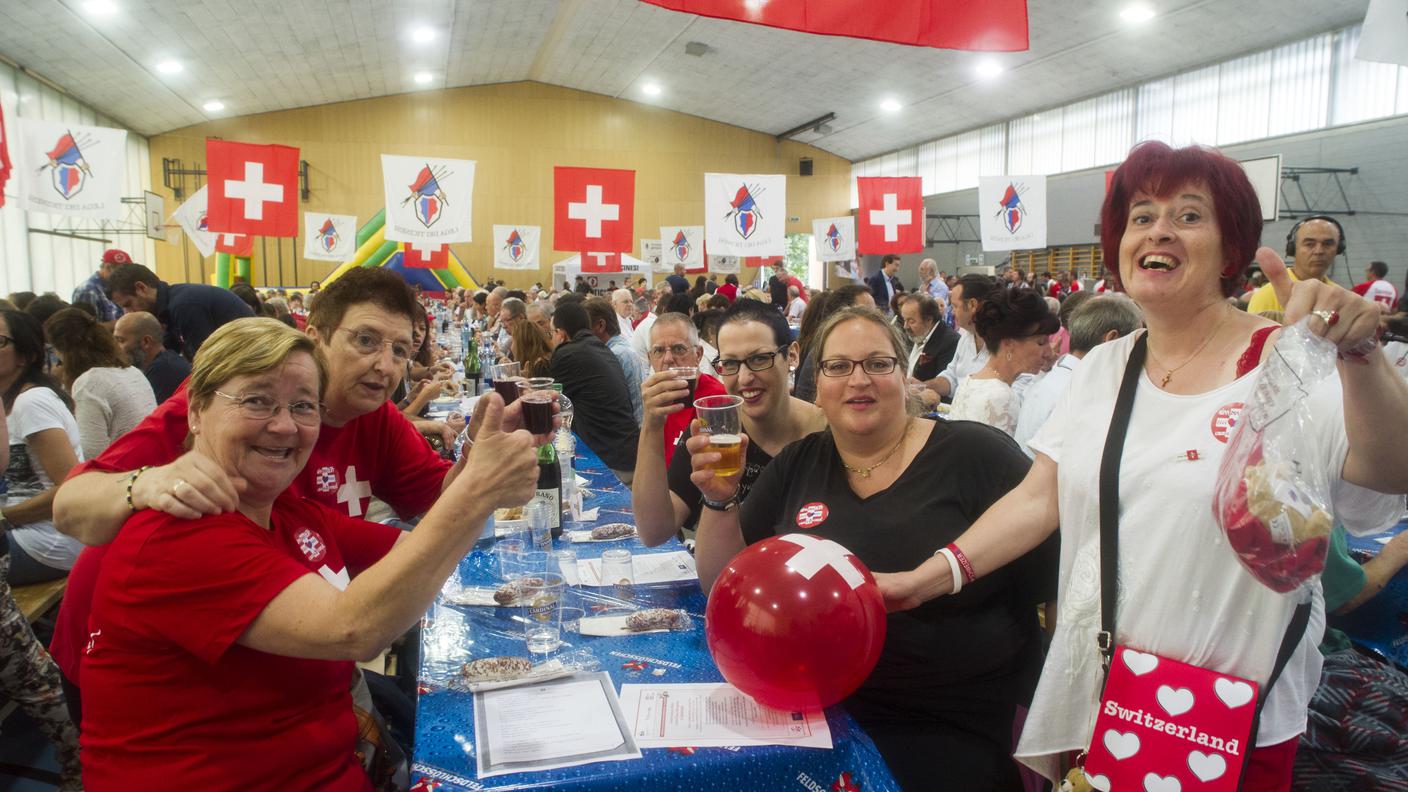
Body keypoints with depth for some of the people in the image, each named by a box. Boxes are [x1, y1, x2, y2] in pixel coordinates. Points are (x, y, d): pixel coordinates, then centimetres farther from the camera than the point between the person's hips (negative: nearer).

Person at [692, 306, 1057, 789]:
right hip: (823, 717, 3)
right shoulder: (797, 466, 7)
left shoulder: (977, 455, -6)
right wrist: (720, 499, -10)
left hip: (958, 731, -2)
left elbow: (1058, 590, -4)